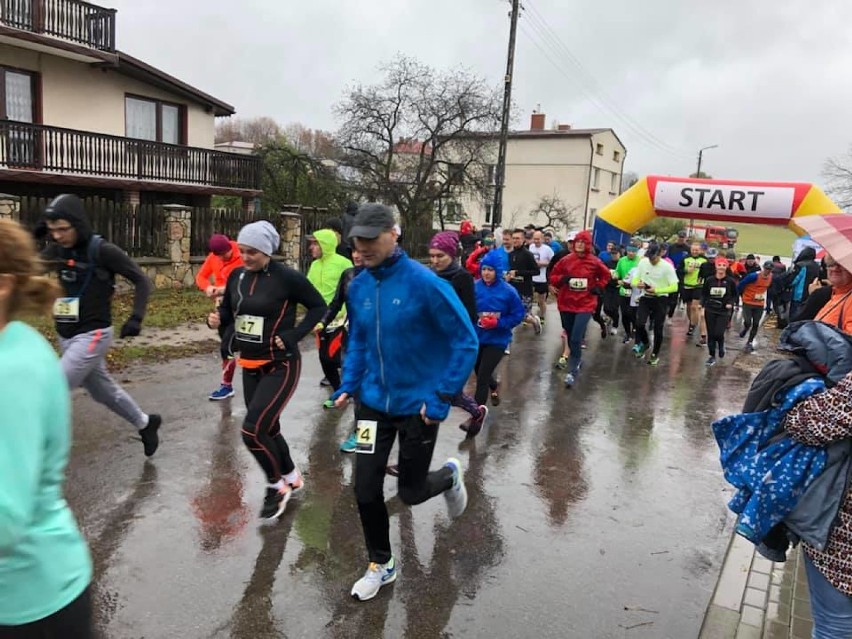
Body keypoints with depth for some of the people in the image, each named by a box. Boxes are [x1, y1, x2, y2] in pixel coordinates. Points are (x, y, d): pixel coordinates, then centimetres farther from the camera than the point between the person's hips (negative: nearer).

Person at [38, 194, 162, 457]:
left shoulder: (103, 251, -15)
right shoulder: (57, 249, 2)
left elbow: (141, 281, -10)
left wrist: (136, 317, -21)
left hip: (92, 335, -7)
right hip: (67, 337, 7)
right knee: (104, 391, 20)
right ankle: (145, 423, 39)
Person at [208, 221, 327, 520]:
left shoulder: (287, 277, -16)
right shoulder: (237, 276, 1)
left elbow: (318, 306, -7)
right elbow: (229, 312, 12)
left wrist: (292, 335, -16)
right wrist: (217, 319, -11)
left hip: (281, 366, -7)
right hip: (250, 366, 7)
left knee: (252, 430, -13)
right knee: (267, 429, 17)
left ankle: (277, 485, 13)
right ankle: (292, 477, 41)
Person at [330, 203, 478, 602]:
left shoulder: (424, 282, -20)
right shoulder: (357, 287, -2)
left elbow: (466, 341, -16)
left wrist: (442, 396, -18)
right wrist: (349, 386, 2)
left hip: (418, 404, -4)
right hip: (373, 402, 5)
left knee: (411, 491, 9)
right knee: (366, 490, 5)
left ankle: (450, 476, 45)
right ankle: (380, 565, 31)